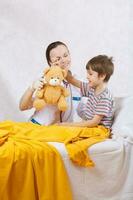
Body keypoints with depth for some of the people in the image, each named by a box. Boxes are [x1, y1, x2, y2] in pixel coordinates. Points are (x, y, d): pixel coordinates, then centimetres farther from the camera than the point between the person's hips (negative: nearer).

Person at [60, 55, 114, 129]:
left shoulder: (105, 98, -21)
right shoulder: (91, 88, 5)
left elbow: (94, 122, -23)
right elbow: (73, 81, 15)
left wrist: (71, 125, -22)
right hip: (89, 125, 9)